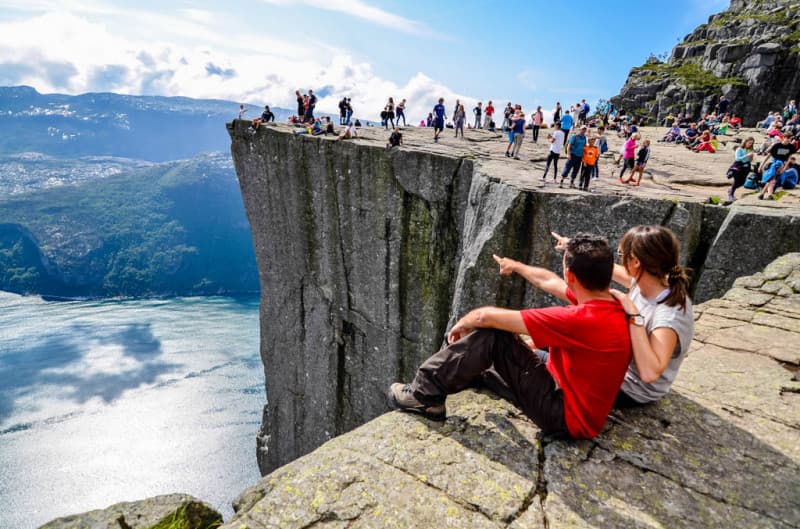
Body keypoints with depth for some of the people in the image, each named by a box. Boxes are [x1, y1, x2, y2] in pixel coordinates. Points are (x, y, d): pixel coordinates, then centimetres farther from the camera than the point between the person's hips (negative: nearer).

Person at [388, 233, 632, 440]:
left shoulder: (583, 319, -31)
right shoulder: (606, 302, -6)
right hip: (574, 394, 9)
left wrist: (461, 325, -5)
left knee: (490, 333, -17)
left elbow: (486, 316, -26)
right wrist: (515, 265, 30)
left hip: (567, 417, -9)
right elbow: (547, 281, 14)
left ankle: (425, 395, -5)